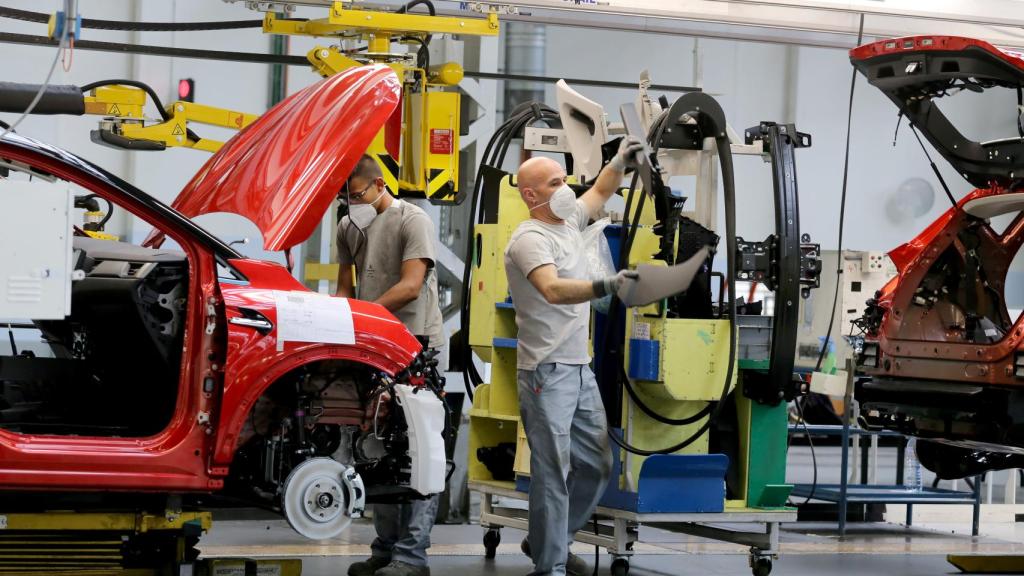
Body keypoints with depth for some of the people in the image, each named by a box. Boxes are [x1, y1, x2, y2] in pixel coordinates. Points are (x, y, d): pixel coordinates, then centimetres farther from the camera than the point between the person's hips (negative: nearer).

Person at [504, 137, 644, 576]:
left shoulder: (568, 221, 12)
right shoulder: (530, 238, -15)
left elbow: (599, 193, 33)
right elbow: (553, 290, -34)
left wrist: (620, 162, 15)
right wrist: (605, 286, -48)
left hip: (581, 369, 9)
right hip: (547, 372, -9)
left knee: (596, 465, 13)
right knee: (553, 472, -8)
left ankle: (547, 540, 27)